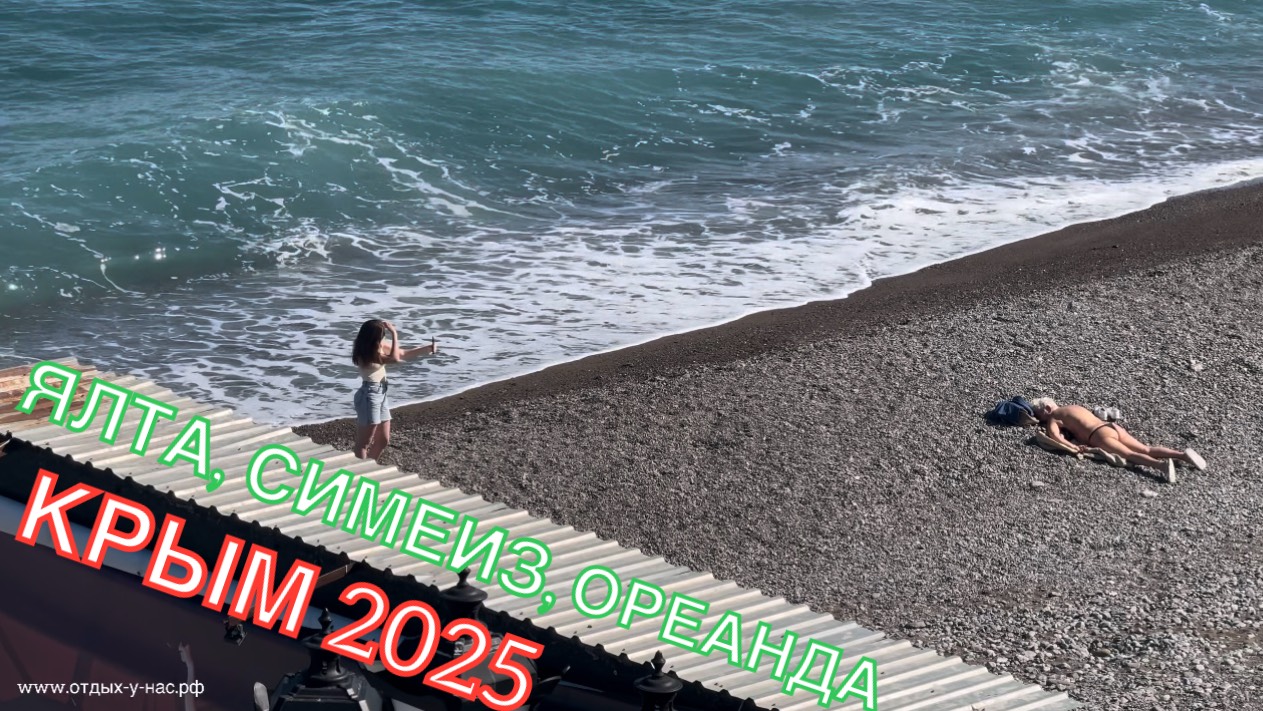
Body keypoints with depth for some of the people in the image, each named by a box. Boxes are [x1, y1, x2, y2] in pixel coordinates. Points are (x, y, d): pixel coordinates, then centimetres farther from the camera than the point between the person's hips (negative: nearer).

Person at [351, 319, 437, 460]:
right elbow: (395, 358, -28)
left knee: (383, 440, 16)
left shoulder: (381, 347, 3)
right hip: (369, 395, -9)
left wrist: (428, 348, 5)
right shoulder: (366, 355, -22)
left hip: (382, 394, 9)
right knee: (364, 443, -2)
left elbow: (403, 353, 14)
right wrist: (394, 333, -24)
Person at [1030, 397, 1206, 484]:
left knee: (1129, 455, -26)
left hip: (1100, 435, -7)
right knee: (1147, 450, -2)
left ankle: (1161, 465, -50)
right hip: (1114, 426, 7)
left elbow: (1054, 435, -11)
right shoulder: (1074, 407, 31)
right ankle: (1182, 454, -19)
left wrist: (1074, 447, -17)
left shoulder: (1053, 418, 9)